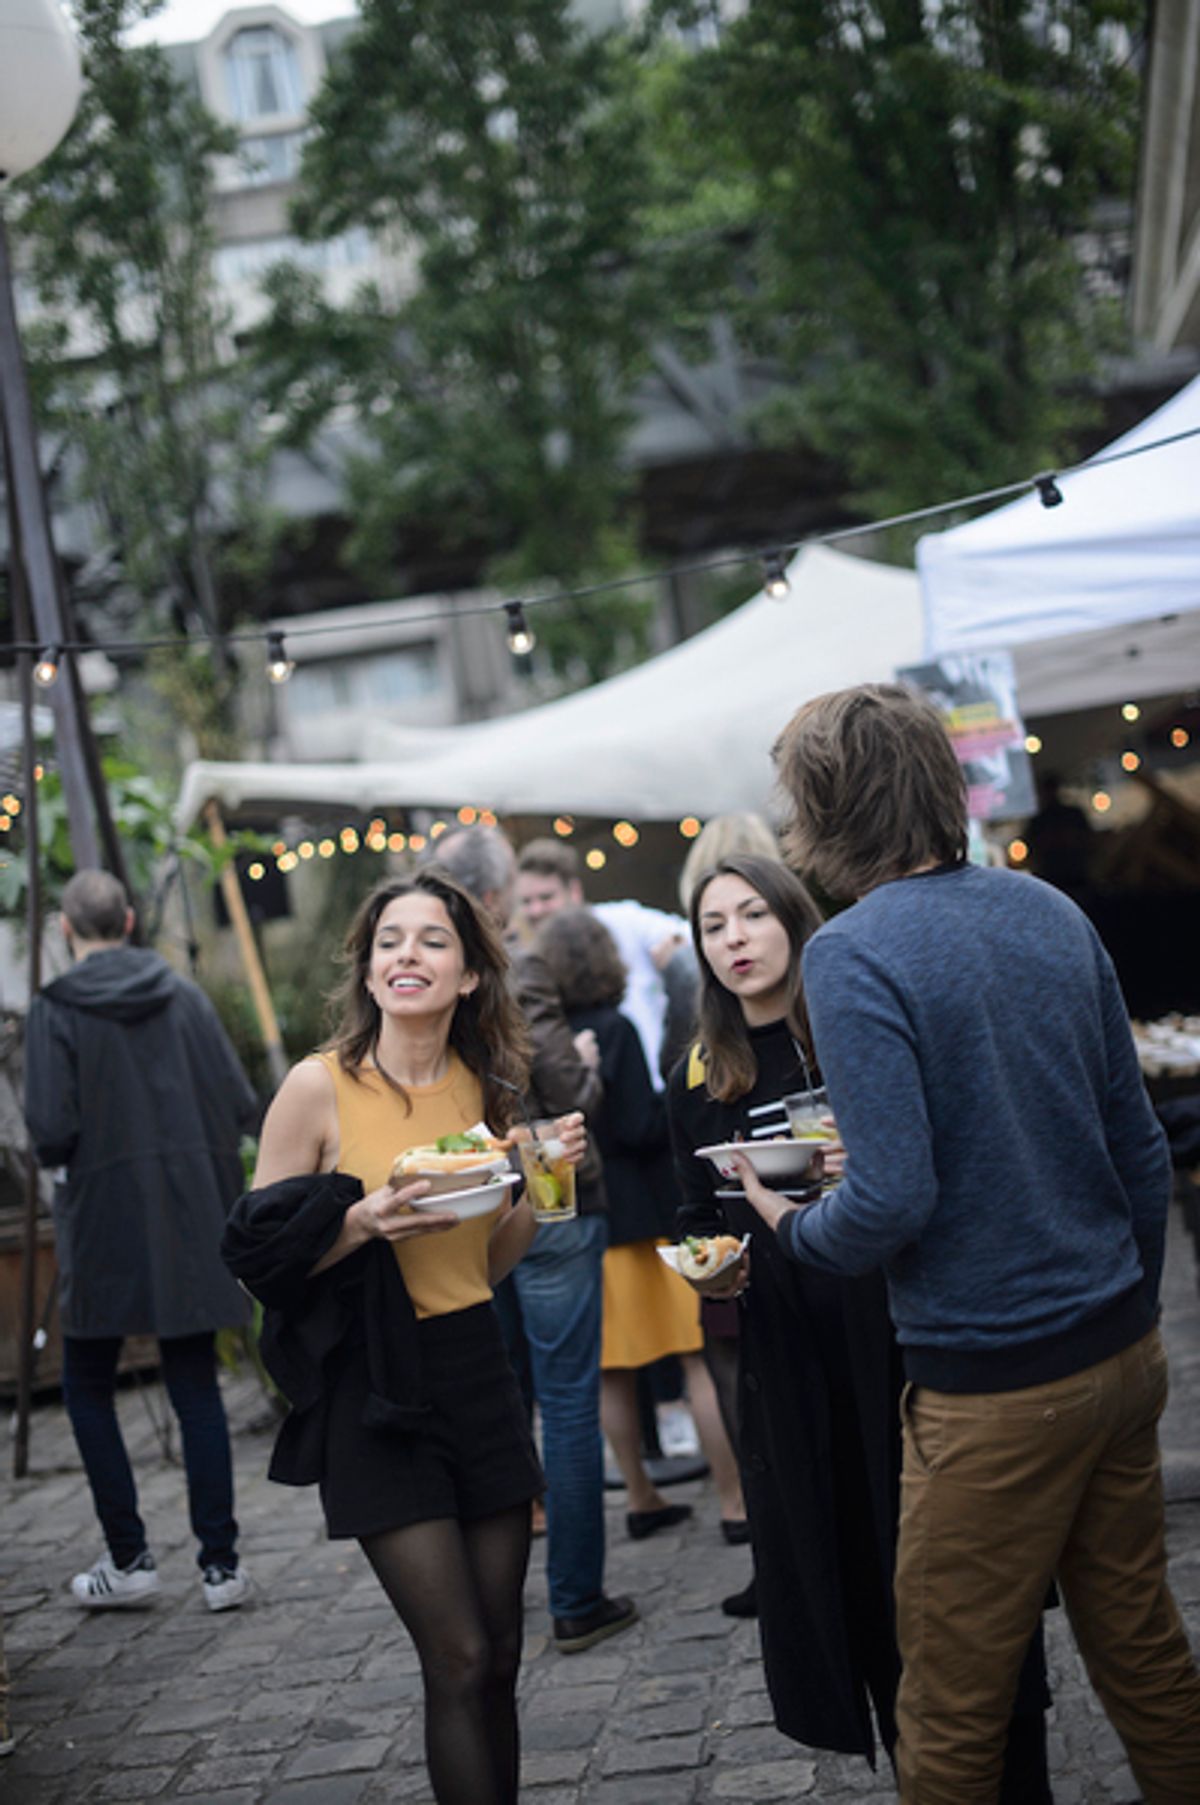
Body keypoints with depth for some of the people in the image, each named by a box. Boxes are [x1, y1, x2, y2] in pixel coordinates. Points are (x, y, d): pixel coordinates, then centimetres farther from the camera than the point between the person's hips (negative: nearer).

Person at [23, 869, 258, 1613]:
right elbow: (242, 1107, -2)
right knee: (196, 1387, 9)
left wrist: (62, 1155, 8)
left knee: (88, 1386, 13)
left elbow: (51, 1132, -14)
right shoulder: (184, 995, 2)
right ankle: (221, 1563, 9)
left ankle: (129, 1559, 11)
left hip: (105, 1222, -3)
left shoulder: (55, 1010, -8)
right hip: (191, 1219, 3)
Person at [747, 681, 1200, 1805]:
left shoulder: (852, 955, -17)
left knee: (951, 1710, 8)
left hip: (992, 1384, -7)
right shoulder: (1050, 911, 4)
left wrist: (790, 1230, -2)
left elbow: (892, 1202, -22)